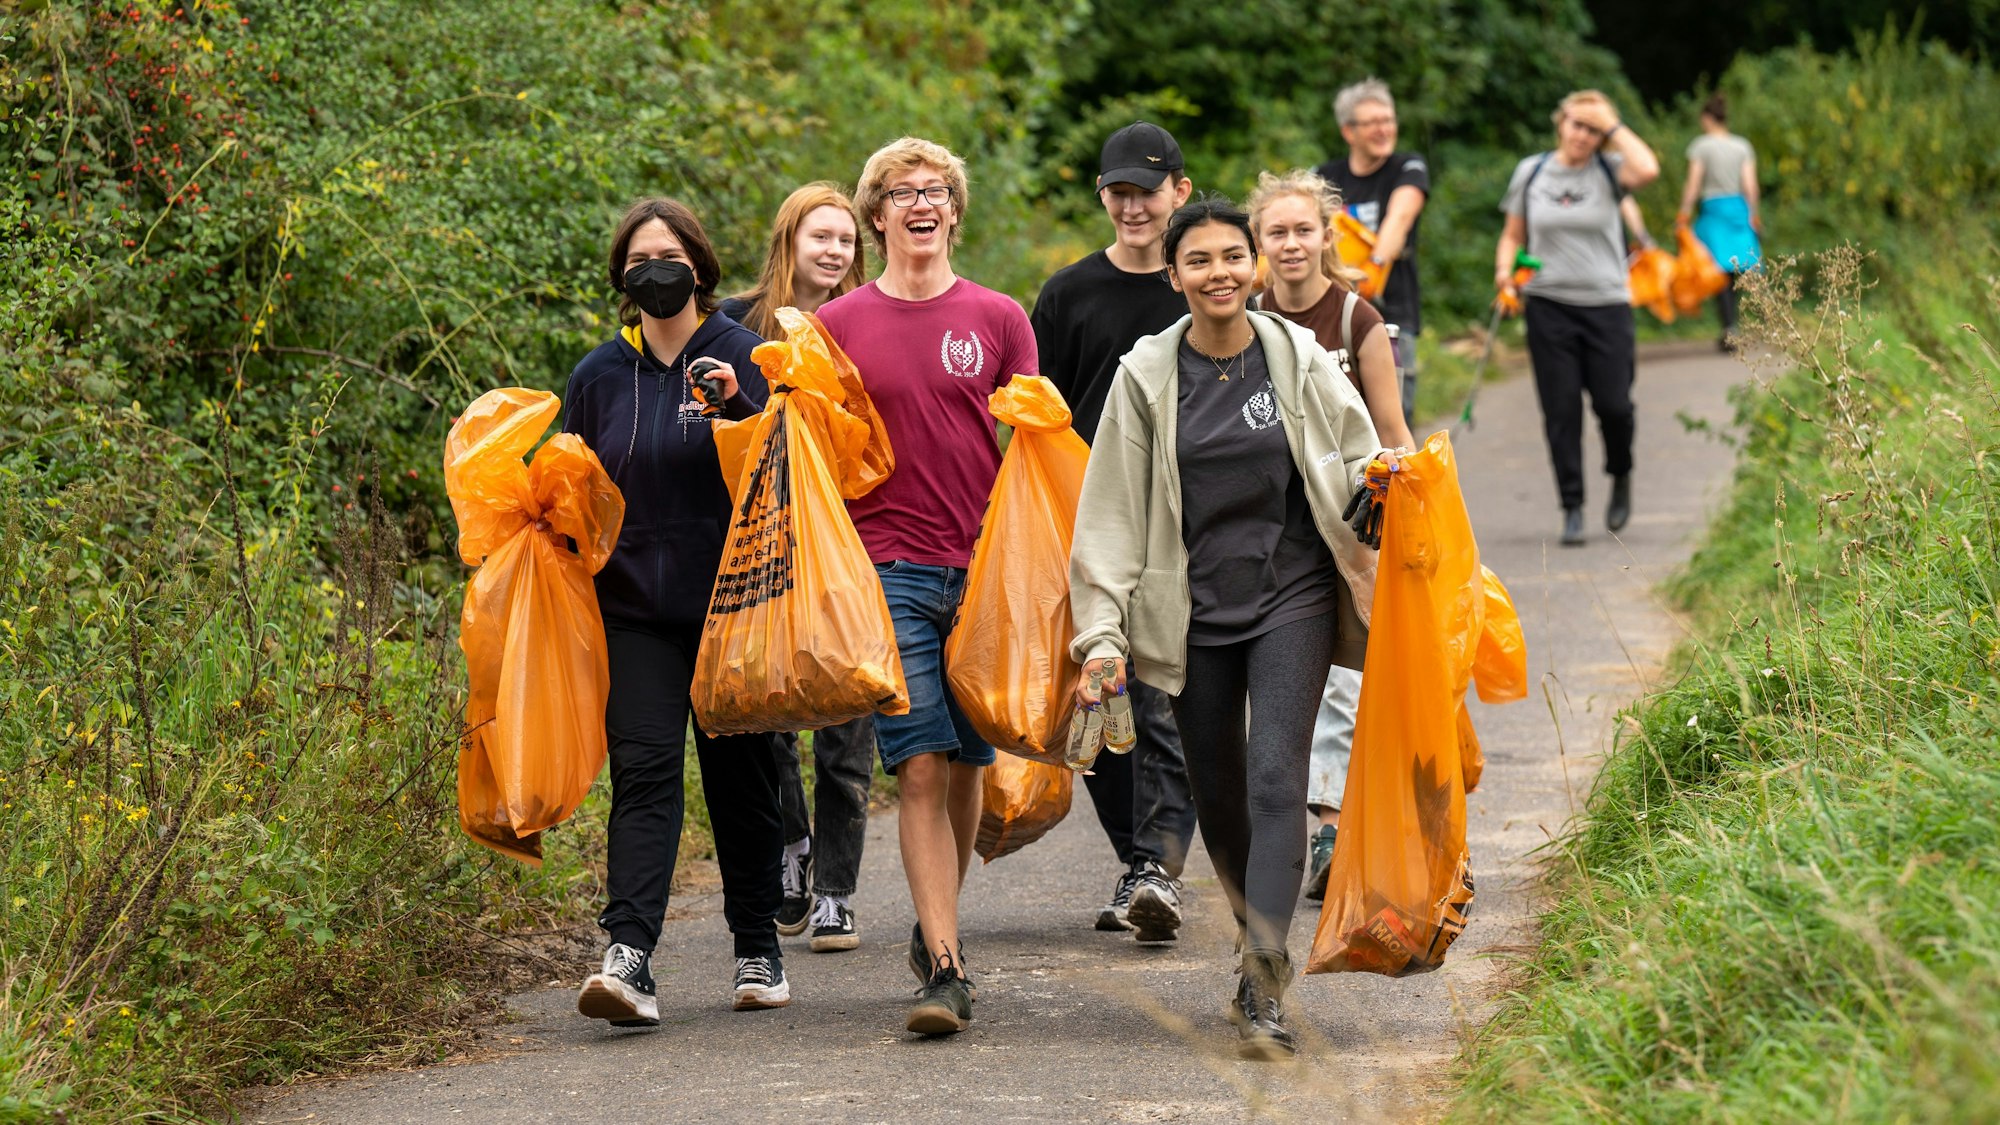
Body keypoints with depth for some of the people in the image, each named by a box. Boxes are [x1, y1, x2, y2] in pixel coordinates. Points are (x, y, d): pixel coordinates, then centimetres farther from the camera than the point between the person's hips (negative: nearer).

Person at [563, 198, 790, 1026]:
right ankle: (629, 957, -22)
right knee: (643, 768, -11)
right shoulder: (600, 374, 10)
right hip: (635, 608, 2)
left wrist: (737, 410, -21)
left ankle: (758, 951, 22)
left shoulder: (743, 358, 1)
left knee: (741, 776, 7)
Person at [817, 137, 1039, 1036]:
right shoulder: (838, 326, 6)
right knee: (920, 767, -10)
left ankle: (937, 928, 28)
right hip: (888, 568, -2)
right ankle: (944, 964, -12)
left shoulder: (999, 319, 7)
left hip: (985, 569, 2)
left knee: (966, 765, 9)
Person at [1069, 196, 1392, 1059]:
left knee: (1275, 779, -16)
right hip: (1195, 612, 2)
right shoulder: (1148, 376, 1)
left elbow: (1356, 456, 10)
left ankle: (1263, 992, -22)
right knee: (1218, 799, 8)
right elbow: (1113, 513, 1)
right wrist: (1103, 636, -5)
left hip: (1292, 597, -2)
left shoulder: (1298, 357, 0)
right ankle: (1262, 947, 32)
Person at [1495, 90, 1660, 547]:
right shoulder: (1531, 171, 7)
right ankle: (1572, 509, 7)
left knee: (1613, 404, -5)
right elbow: (1513, 235, 14)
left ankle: (1621, 477, 25)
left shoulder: (1608, 169, 1)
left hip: (1606, 304, -1)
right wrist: (1505, 270, -6)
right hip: (1549, 304, 1)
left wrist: (1613, 125, -10)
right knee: (1561, 410, 0)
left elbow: (1647, 169, -22)